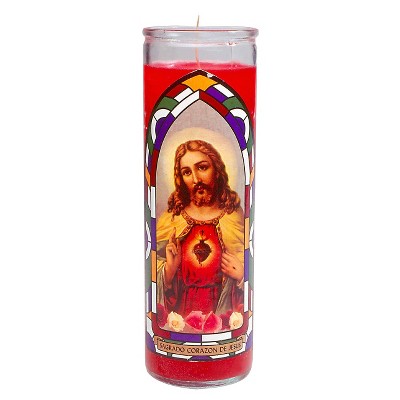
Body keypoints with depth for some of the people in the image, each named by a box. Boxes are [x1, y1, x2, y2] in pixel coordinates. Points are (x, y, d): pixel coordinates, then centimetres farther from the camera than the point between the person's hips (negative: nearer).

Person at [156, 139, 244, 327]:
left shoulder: (237, 218, -1)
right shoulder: (169, 221, 1)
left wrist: (243, 276, -12)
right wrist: (170, 269, -12)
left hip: (224, 318, 0)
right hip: (180, 316, 0)